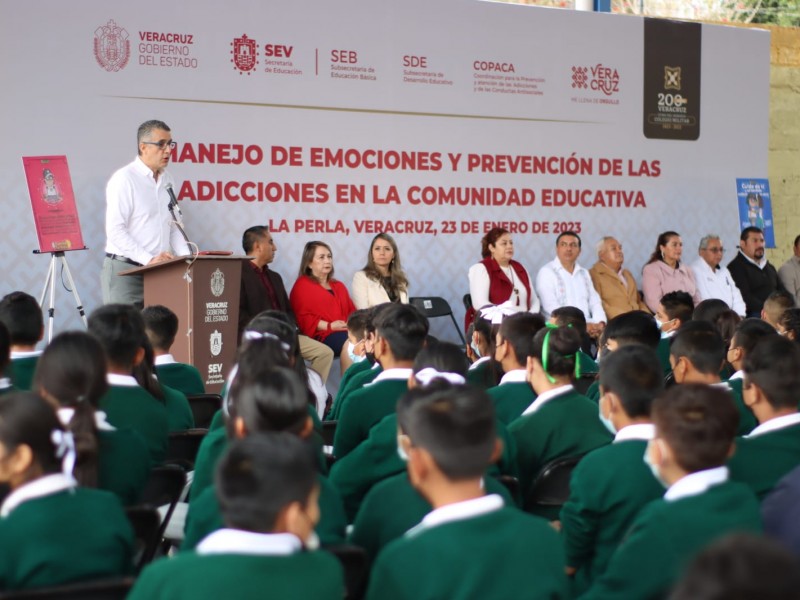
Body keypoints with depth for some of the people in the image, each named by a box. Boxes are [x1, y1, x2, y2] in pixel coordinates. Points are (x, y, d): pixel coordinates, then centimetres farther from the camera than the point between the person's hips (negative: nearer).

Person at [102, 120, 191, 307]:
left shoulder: (167, 180, 14)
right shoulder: (124, 179, -9)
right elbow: (115, 230, -16)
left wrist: (186, 257, 4)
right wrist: (149, 260, -22)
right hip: (126, 271, -6)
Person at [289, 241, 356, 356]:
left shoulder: (339, 286, 32)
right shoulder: (302, 285, 10)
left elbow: (351, 311, 25)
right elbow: (302, 318, -2)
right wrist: (329, 326, -15)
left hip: (346, 331, 6)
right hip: (322, 335, -6)